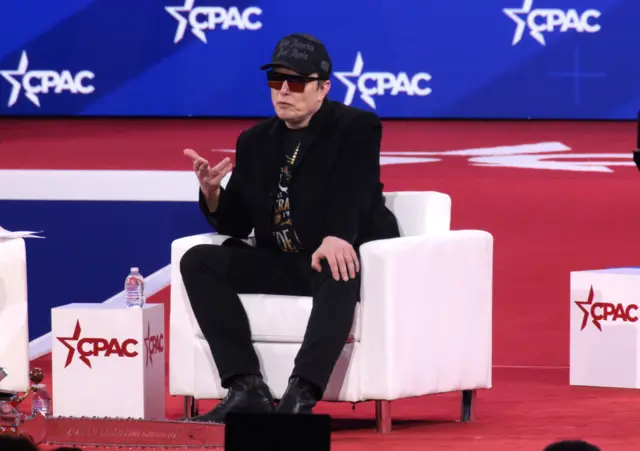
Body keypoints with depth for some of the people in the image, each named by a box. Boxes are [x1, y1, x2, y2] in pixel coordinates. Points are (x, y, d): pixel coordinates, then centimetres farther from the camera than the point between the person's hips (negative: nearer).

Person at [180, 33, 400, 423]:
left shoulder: (357, 128, -4)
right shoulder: (255, 141, 12)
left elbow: (350, 192, -23)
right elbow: (236, 224, 9)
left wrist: (336, 239, -45)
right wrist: (212, 192, -15)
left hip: (339, 257, -6)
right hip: (280, 265, 6)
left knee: (339, 270, -41)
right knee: (198, 261, -15)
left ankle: (301, 396, -51)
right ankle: (247, 389, -26)